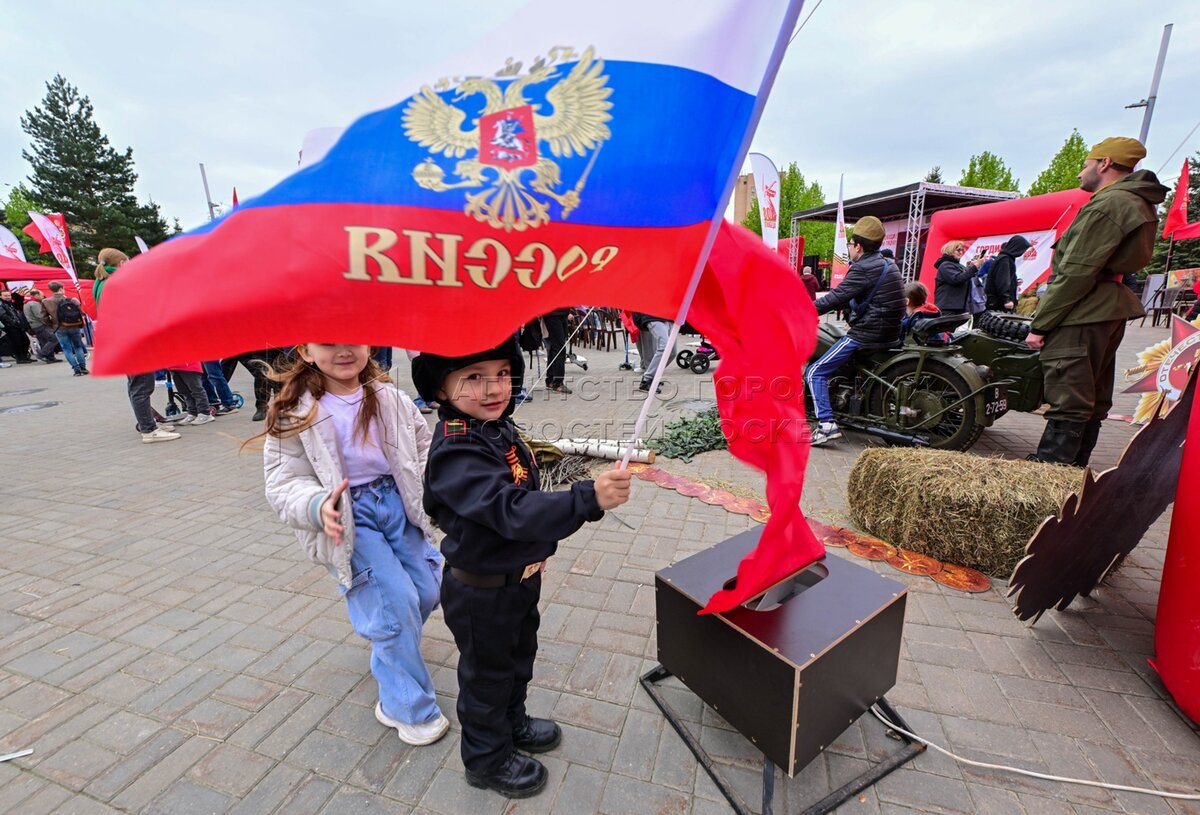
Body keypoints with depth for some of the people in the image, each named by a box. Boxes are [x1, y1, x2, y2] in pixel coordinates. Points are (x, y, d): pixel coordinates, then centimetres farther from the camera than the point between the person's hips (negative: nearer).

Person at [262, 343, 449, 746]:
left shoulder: (388, 398, -2)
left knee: (426, 591, 12)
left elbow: (423, 443, 9)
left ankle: (389, 644, 50)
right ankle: (409, 707, 16)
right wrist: (319, 507, -30)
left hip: (397, 501, 5)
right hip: (348, 518, -4)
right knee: (397, 601, -8)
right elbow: (285, 483, -10)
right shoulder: (294, 413, -12)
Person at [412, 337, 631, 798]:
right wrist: (589, 499, -52)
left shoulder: (499, 428, -3)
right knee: (488, 674, 17)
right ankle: (487, 760, 44)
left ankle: (513, 723, 56)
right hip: (482, 594, -8)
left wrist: (538, 546, 20)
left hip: (520, 578, 8)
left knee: (519, 658, 29)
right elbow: (513, 511, -43)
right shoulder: (456, 451, -32)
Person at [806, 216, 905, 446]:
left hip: (866, 334, -10)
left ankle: (827, 425, -21)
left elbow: (838, 297, -21)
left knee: (815, 372, -10)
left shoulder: (862, 268, -14)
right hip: (889, 332, 10)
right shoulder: (887, 265, 16)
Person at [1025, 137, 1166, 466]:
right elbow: (1117, 264, 20)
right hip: (1109, 313, 10)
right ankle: (1072, 472, 22)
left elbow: (1075, 273, -19)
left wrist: (1040, 324, -16)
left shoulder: (1107, 205, -13)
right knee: (1091, 403, 13)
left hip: (1081, 317, -10)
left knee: (1067, 405, -11)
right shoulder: (1140, 205, 20)